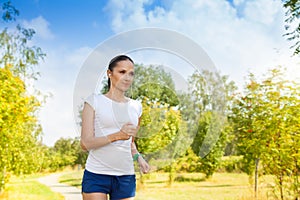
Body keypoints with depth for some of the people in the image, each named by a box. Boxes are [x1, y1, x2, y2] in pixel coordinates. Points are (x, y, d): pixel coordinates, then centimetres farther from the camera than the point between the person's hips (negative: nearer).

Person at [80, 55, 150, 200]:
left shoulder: (136, 106, 10)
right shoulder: (94, 101, -2)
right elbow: (85, 143, -9)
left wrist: (138, 157, 2)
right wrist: (117, 135, -23)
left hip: (126, 177, 4)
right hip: (96, 175, -3)